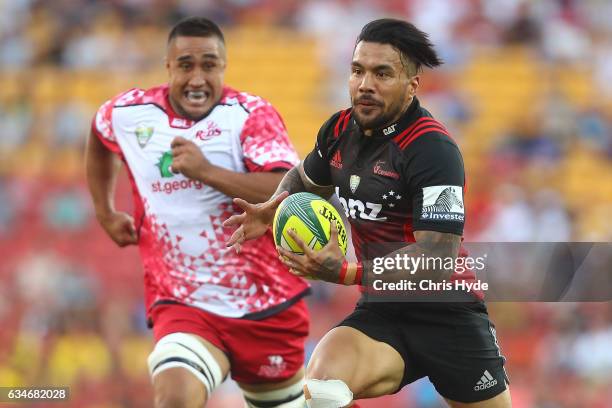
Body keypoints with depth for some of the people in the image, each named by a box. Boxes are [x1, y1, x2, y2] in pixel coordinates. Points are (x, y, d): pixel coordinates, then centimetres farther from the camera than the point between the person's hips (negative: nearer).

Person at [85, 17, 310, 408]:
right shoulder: (129, 113, 0)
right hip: (183, 307, 0)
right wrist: (105, 213, 22)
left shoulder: (251, 115, -10)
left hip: (266, 306, 0)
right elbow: (99, 135, 27)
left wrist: (206, 171, -32)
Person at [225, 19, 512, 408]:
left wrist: (345, 272, -34)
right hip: (380, 314, 4)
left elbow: (439, 256, -25)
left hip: (447, 316, -4)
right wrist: (274, 208, 4)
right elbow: (304, 178, 27)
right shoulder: (339, 130, 3)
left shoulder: (433, 149, -17)